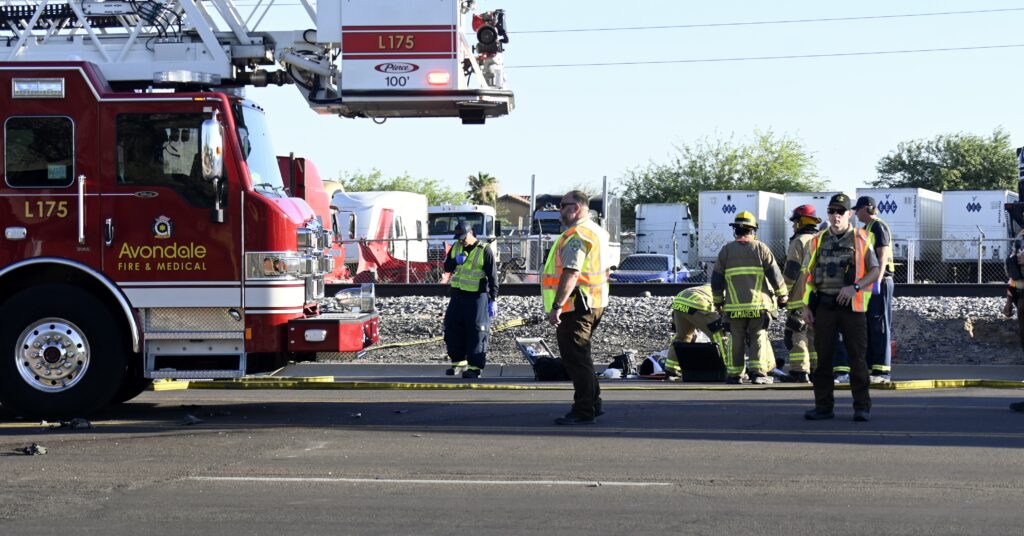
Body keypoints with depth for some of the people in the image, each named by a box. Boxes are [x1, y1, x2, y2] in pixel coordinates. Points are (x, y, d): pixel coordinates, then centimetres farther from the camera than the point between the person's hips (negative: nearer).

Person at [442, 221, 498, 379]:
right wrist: (455, 261, -10)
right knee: (453, 328, 8)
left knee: (476, 331, -6)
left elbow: (493, 277, -8)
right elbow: (447, 268, 12)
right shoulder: (456, 247, 9)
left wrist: (493, 300, -13)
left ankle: (475, 366, -4)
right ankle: (459, 361, 20)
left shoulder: (484, 251, -9)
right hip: (458, 294, 6)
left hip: (477, 296, -6)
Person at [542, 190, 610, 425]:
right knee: (580, 356, 19)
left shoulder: (576, 235, -17)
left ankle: (584, 412, -5)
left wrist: (556, 306, -27)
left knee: (575, 358, -6)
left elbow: (571, 273, -25)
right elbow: (604, 270, 24)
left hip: (576, 307, -10)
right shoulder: (598, 232, 17)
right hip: (595, 304, 10)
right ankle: (593, 403, 23)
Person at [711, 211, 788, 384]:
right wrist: (782, 295, 9)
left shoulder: (726, 250, 6)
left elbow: (716, 279, 7)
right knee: (759, 338, 2)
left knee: (737, 340, 8)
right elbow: (774, 274, -2)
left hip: (735, 305, 1)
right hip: (759, 304, -1)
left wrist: (718, 301, 18)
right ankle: (758, 372, -7)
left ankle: (734, 374, 9)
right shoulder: (760, 248, 1)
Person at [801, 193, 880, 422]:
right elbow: (808, 274, 12)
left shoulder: (861, 239, 3)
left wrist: (855, 287, -15)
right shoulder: (818, 241, 11)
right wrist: (806, 306, 4)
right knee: (823, 357, 4)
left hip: (852, 306, -3)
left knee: (857, 357, -2)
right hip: (824, 306, 3)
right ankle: (824, 406, 10)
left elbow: (874, 271, 1)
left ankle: (862, 407, 3)